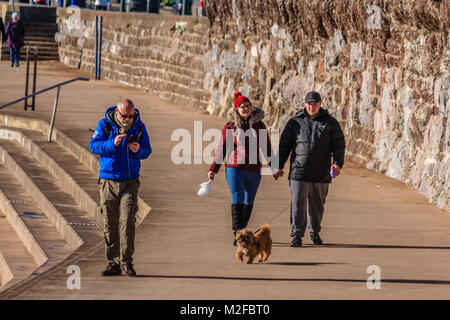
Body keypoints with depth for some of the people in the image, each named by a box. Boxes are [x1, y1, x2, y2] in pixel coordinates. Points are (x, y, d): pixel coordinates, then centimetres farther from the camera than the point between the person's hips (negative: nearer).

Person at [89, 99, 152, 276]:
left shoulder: (139, 127, 2)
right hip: (108, 181, 0)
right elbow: (93, 145, -8)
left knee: (127, 221, -12)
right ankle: (113, 263, 9)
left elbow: (147, 151, 7)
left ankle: (126, 261, -6)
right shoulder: (105, 125, -2)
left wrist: (138, 150, -16)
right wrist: (113, 144, -23)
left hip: (130, 182, 0)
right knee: (110, 224, 2)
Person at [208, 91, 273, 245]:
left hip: (254, 169, 3)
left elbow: (267, 148, 14)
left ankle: (241, 230, 27)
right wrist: (213, 169, 7)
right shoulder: (230, 126, 1)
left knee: (248, 201, 11)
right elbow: (221, 148, 7)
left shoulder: (259, 125, 6)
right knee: (237, 199, -13)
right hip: (234, 168, -3)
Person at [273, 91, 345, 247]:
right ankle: (296, 235, -8)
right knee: (298, 204, -10)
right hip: (299, 172, -1)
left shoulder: (330, 123, 7)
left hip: (321, 174, 1)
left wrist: (337, 163, -11)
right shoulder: (295, 122, 6)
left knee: (317, 205, 11)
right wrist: (279, 166, 3)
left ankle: (314, 233, 29)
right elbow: (284, 145, 9)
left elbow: (339, 146, 5)